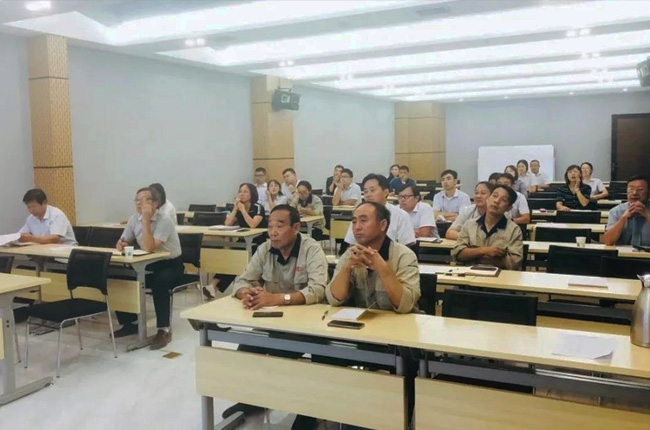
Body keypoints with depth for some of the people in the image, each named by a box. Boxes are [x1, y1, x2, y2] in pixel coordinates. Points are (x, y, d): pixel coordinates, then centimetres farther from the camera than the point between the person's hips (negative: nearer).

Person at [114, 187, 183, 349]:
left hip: (171, 265, -7)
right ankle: (129, 323, 9)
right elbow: (123, 242, 13)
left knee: (158, 283, -36)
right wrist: (121, 244, -12)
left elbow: (149, 248, -32)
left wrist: (146, 220, -32)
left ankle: (163, 331, -25)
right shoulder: (134, 219, 1)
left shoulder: (164, 221, -22)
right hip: (149, 264, 7)